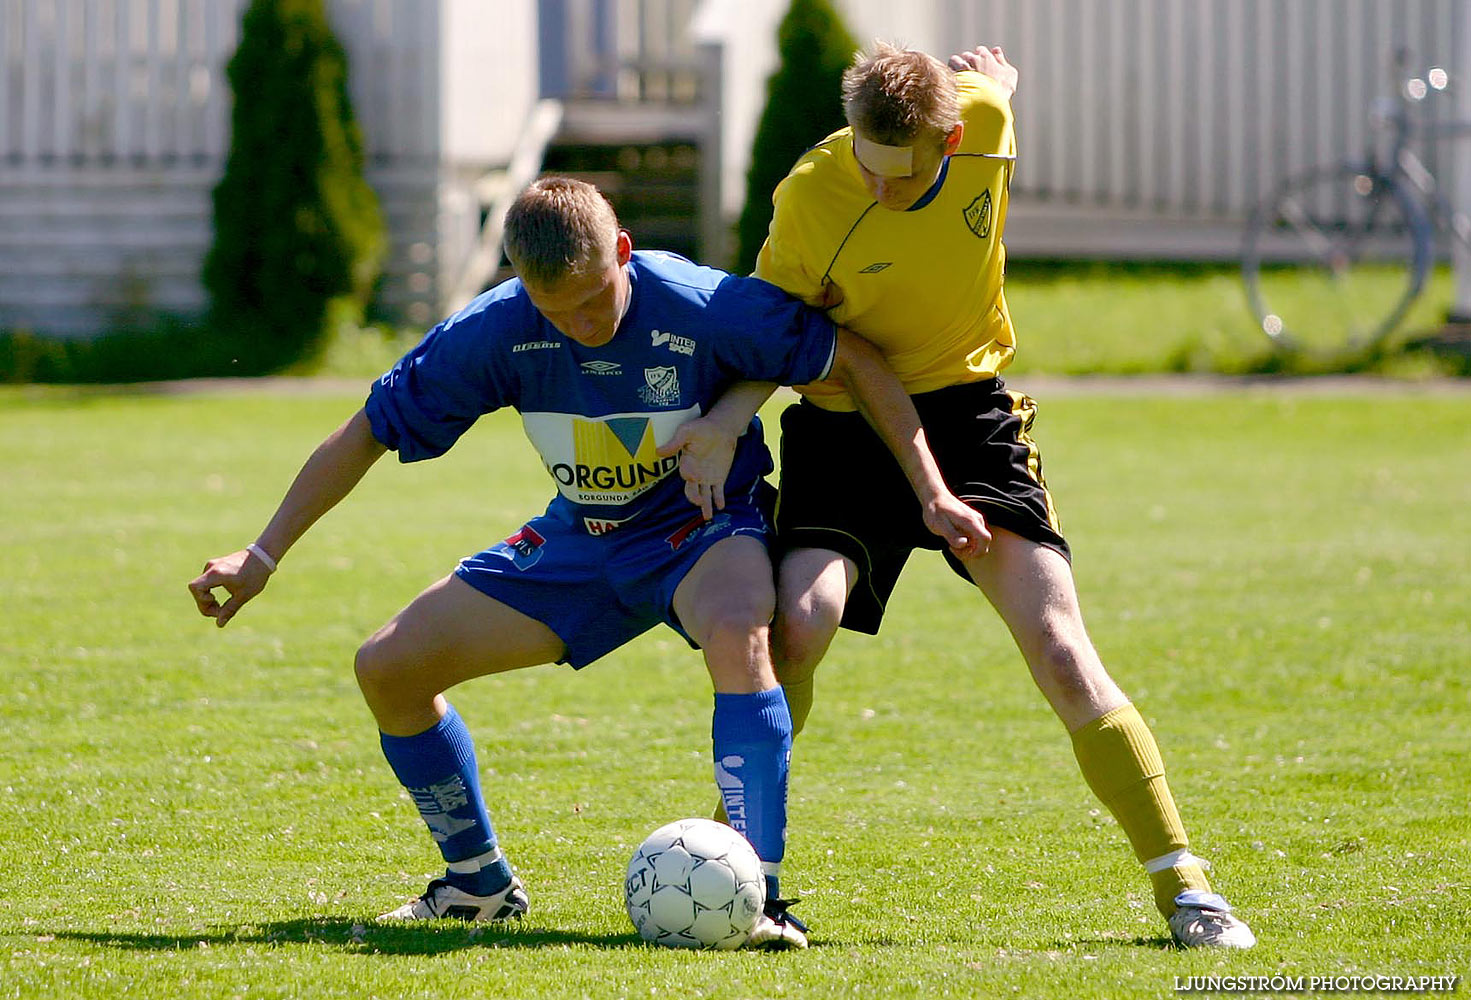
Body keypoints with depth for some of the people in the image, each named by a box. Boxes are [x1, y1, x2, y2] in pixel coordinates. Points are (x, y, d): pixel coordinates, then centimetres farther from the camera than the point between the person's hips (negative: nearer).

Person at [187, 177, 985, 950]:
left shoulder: (700, 307, -28)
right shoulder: (496, 332, -20)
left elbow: (853, 359, -17)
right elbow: (369, 432, -9)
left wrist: (932, 493, -20)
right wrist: (262, 556, -12)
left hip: (704, 524, -4)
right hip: (581, 538, 4)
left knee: (737, 632, -41)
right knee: (388, 667, -2)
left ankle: (758, 891, -40)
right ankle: (478, 882, 18)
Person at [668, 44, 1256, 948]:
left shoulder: (984, 120, -16)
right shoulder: (809, 197, -21)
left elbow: (992, 82, 10)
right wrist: (731, 414, -23)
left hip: (968, 408, 1)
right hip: (846, 422, -1)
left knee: (1059, 649, -11)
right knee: (799, 618, -24)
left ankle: (1183, 885, -6)